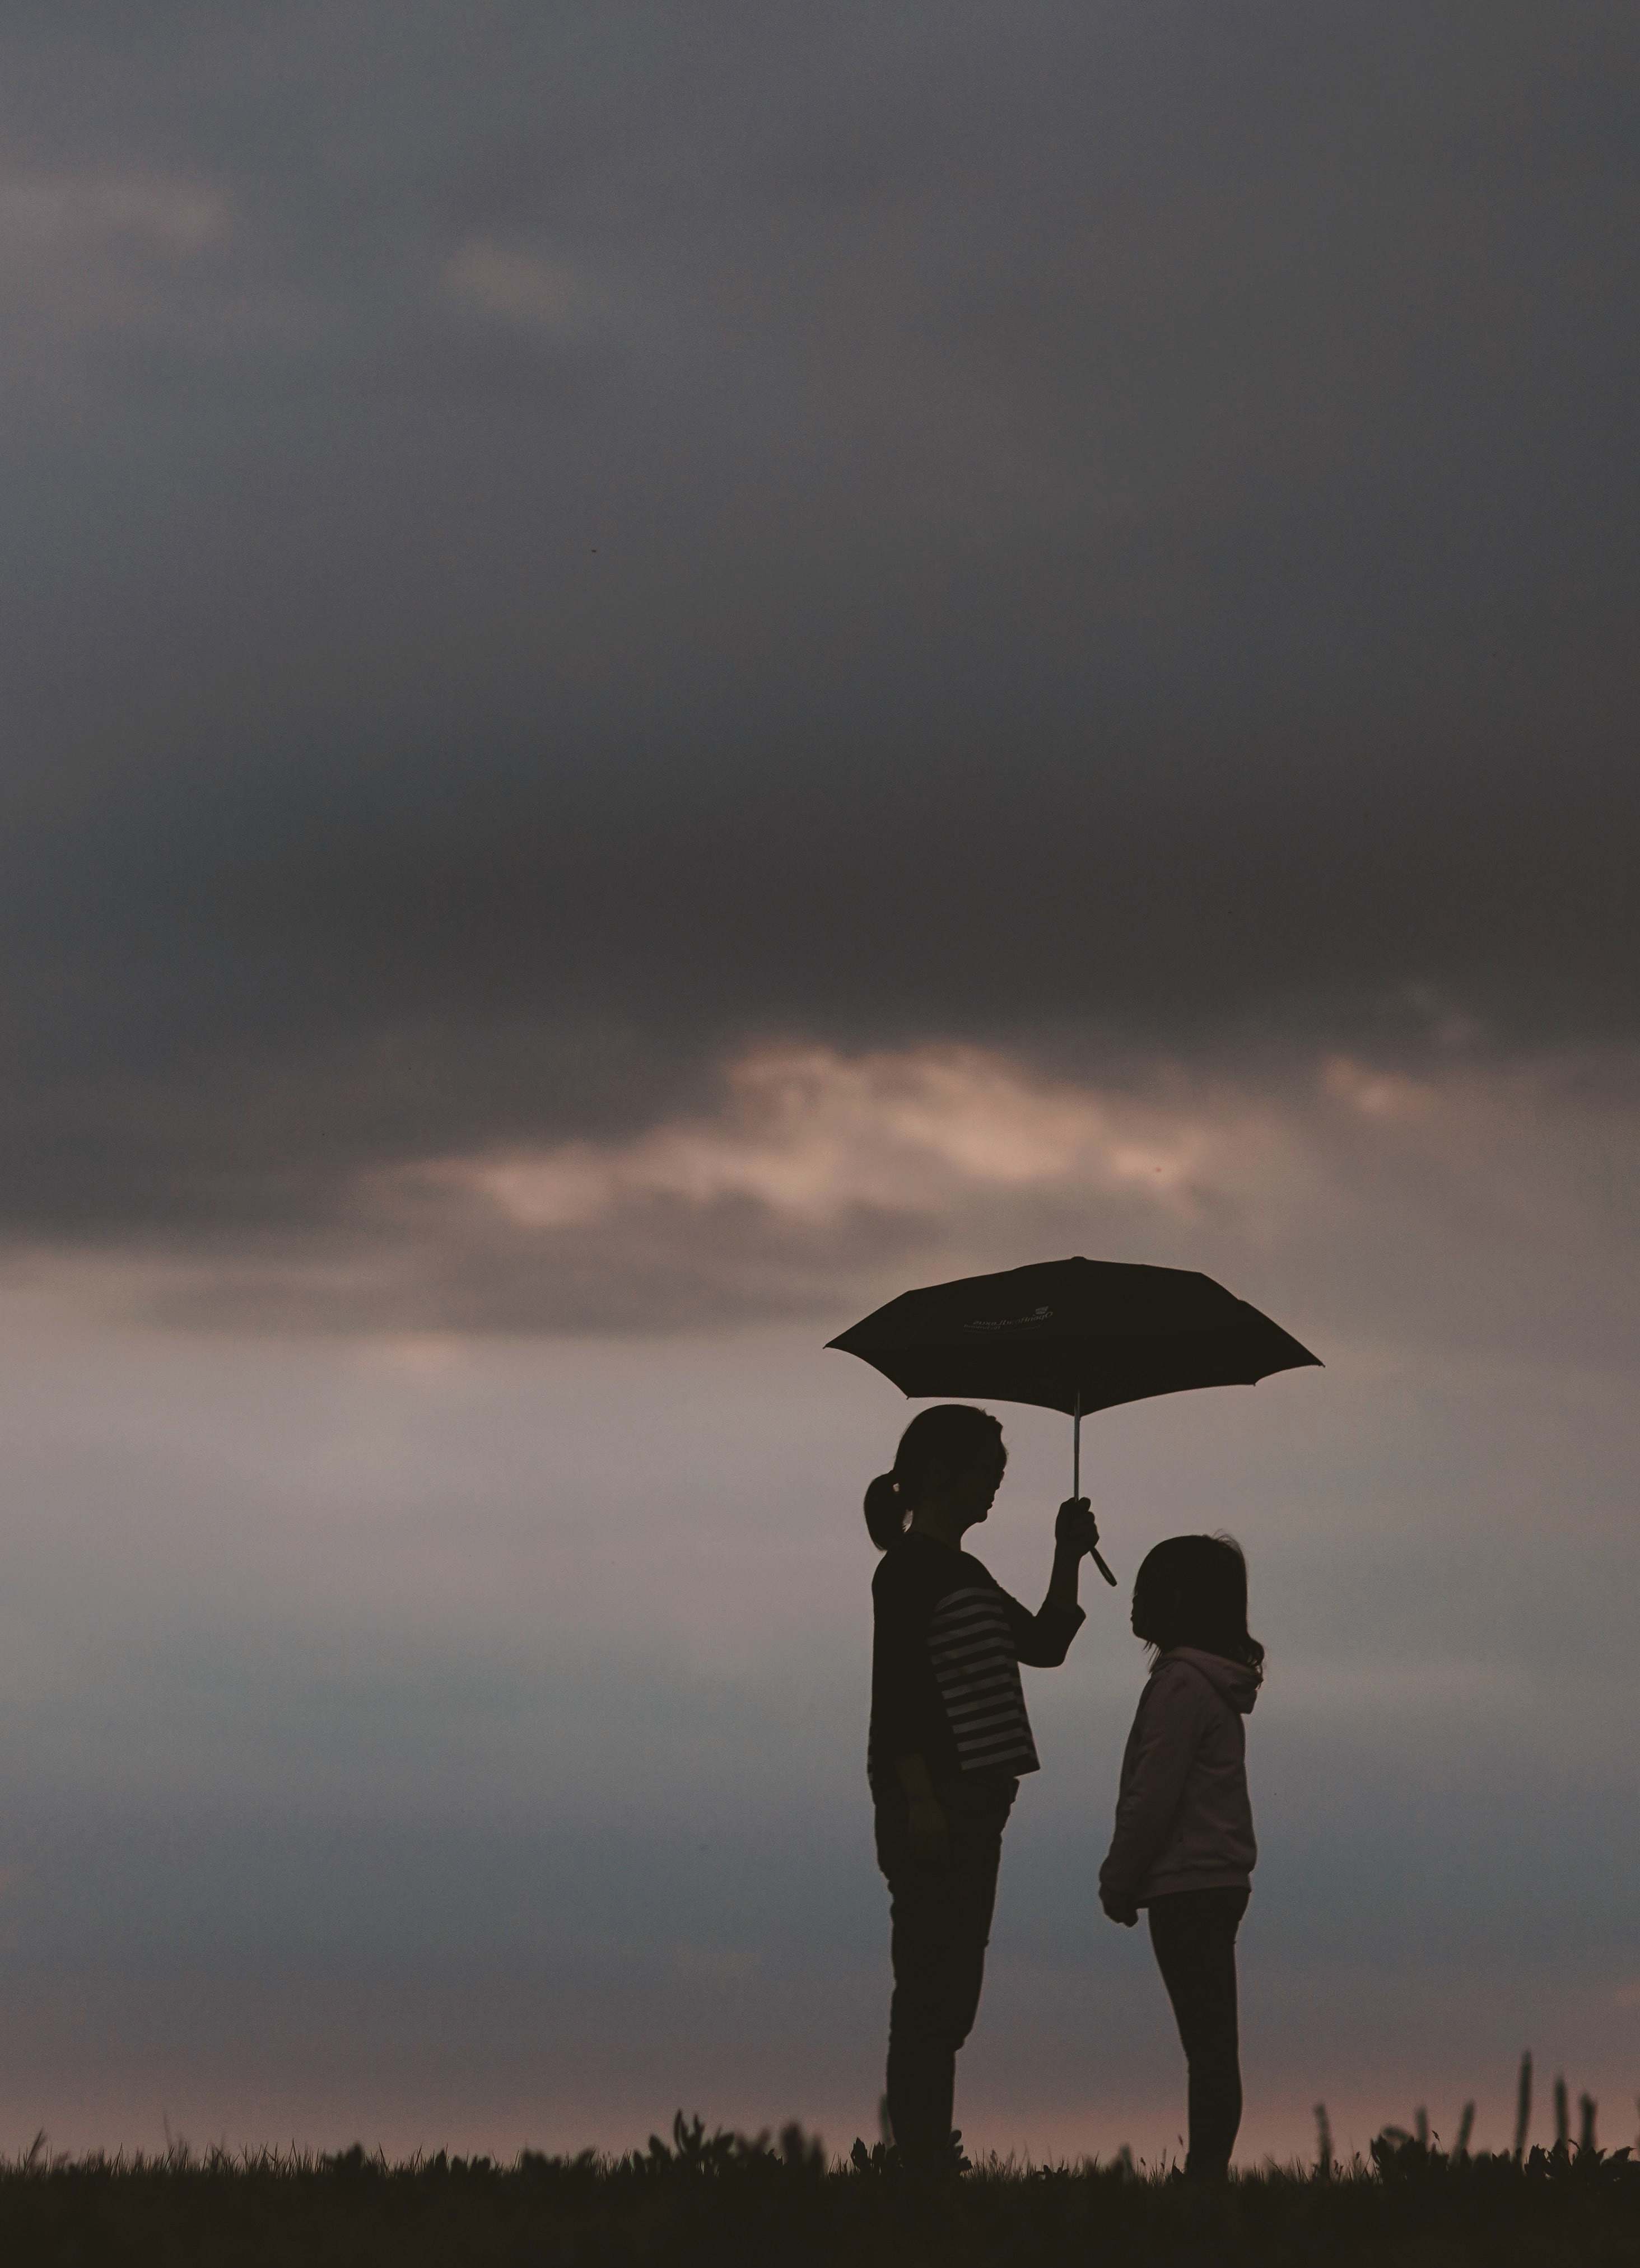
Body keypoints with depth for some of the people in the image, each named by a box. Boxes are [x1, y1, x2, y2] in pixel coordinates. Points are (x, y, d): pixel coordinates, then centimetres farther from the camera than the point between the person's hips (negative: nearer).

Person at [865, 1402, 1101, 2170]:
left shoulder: (963, 1573, 19)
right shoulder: (909, 1570, -9)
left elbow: (1043, 1644, 22)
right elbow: (895, 1691, -16)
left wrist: (1068, 1560, 11)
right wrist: (921, 1799, -22)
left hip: (971, 1801, 10)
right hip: (929, 1799, -10)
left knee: (950, 1987, 9)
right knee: (932, 1974, -11)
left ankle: (928, 2146, 12)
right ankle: (919, 2146, -12)